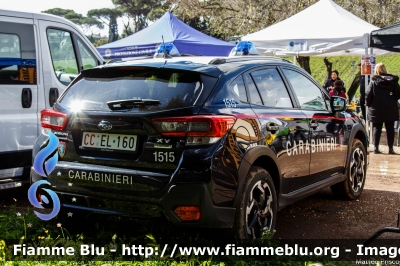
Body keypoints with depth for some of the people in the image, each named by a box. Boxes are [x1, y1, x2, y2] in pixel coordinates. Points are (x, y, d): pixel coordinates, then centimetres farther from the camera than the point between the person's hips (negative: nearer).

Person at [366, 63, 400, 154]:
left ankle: (376, 148, 5)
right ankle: (390, 148, 8)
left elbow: (368, 95, -11)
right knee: (390, 128, 9)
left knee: (376, 128, 7)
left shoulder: (374, 81, -9)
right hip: (391, 109, 2)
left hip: (376, 109, -2)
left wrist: (368, 104, 3)